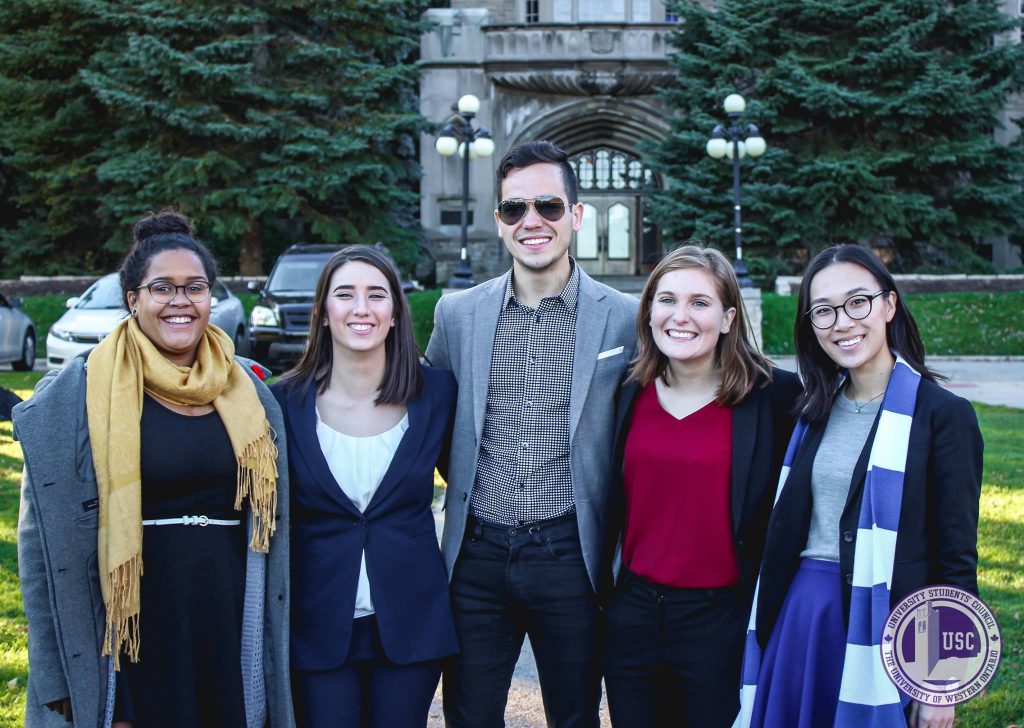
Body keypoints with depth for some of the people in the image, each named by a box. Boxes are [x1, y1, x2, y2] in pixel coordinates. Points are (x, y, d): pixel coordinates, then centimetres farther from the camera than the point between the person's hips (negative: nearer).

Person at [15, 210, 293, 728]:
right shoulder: (78, 395, -4)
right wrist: (62, 675, -8)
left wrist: (271, 640, 12)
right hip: (133, 637, -3)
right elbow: (47, 537, -4)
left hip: (229, 629, 3)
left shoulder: (247, 391, 7)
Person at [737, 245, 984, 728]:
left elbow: (956, 559, -7)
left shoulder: (943, 414, -8)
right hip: (799, 620, 5)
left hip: (888, 627, -5)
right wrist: (766, 630, 10)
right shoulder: (812, 411, 8)